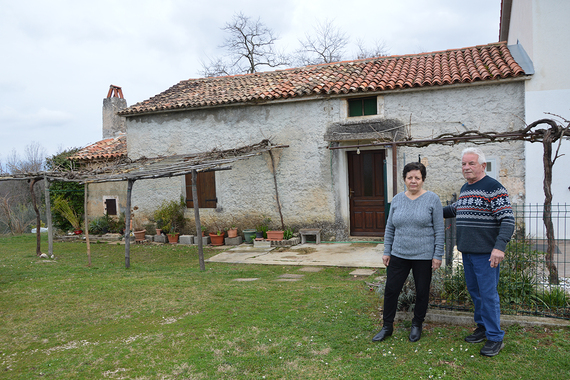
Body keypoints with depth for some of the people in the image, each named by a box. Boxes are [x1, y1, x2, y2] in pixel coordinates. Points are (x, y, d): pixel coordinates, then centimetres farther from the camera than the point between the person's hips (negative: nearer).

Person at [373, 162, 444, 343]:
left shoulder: (432, 199, -5)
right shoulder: (397, 199, 5)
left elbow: (439, 230, -5)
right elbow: (390, 228, 10)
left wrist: (438, 255, -8)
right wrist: (387, 251, 7)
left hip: (423, 256, -3)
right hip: (398, 254, 3)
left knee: (422, 292, 9)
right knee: (391, 289, 4)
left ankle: (417, 325, 30)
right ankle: (387, 326, 19)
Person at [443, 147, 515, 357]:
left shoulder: (494, 188, -12)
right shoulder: (464, 189, 13)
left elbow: (508, 220, -18)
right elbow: (456, 209, 32)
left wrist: (499, 247, -27)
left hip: (485, 253, -8)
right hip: (467, 252, 8)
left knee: (488, 294, -3)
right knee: (474, 291, 16)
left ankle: (495, 337, 8)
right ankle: (483, 327, 31)